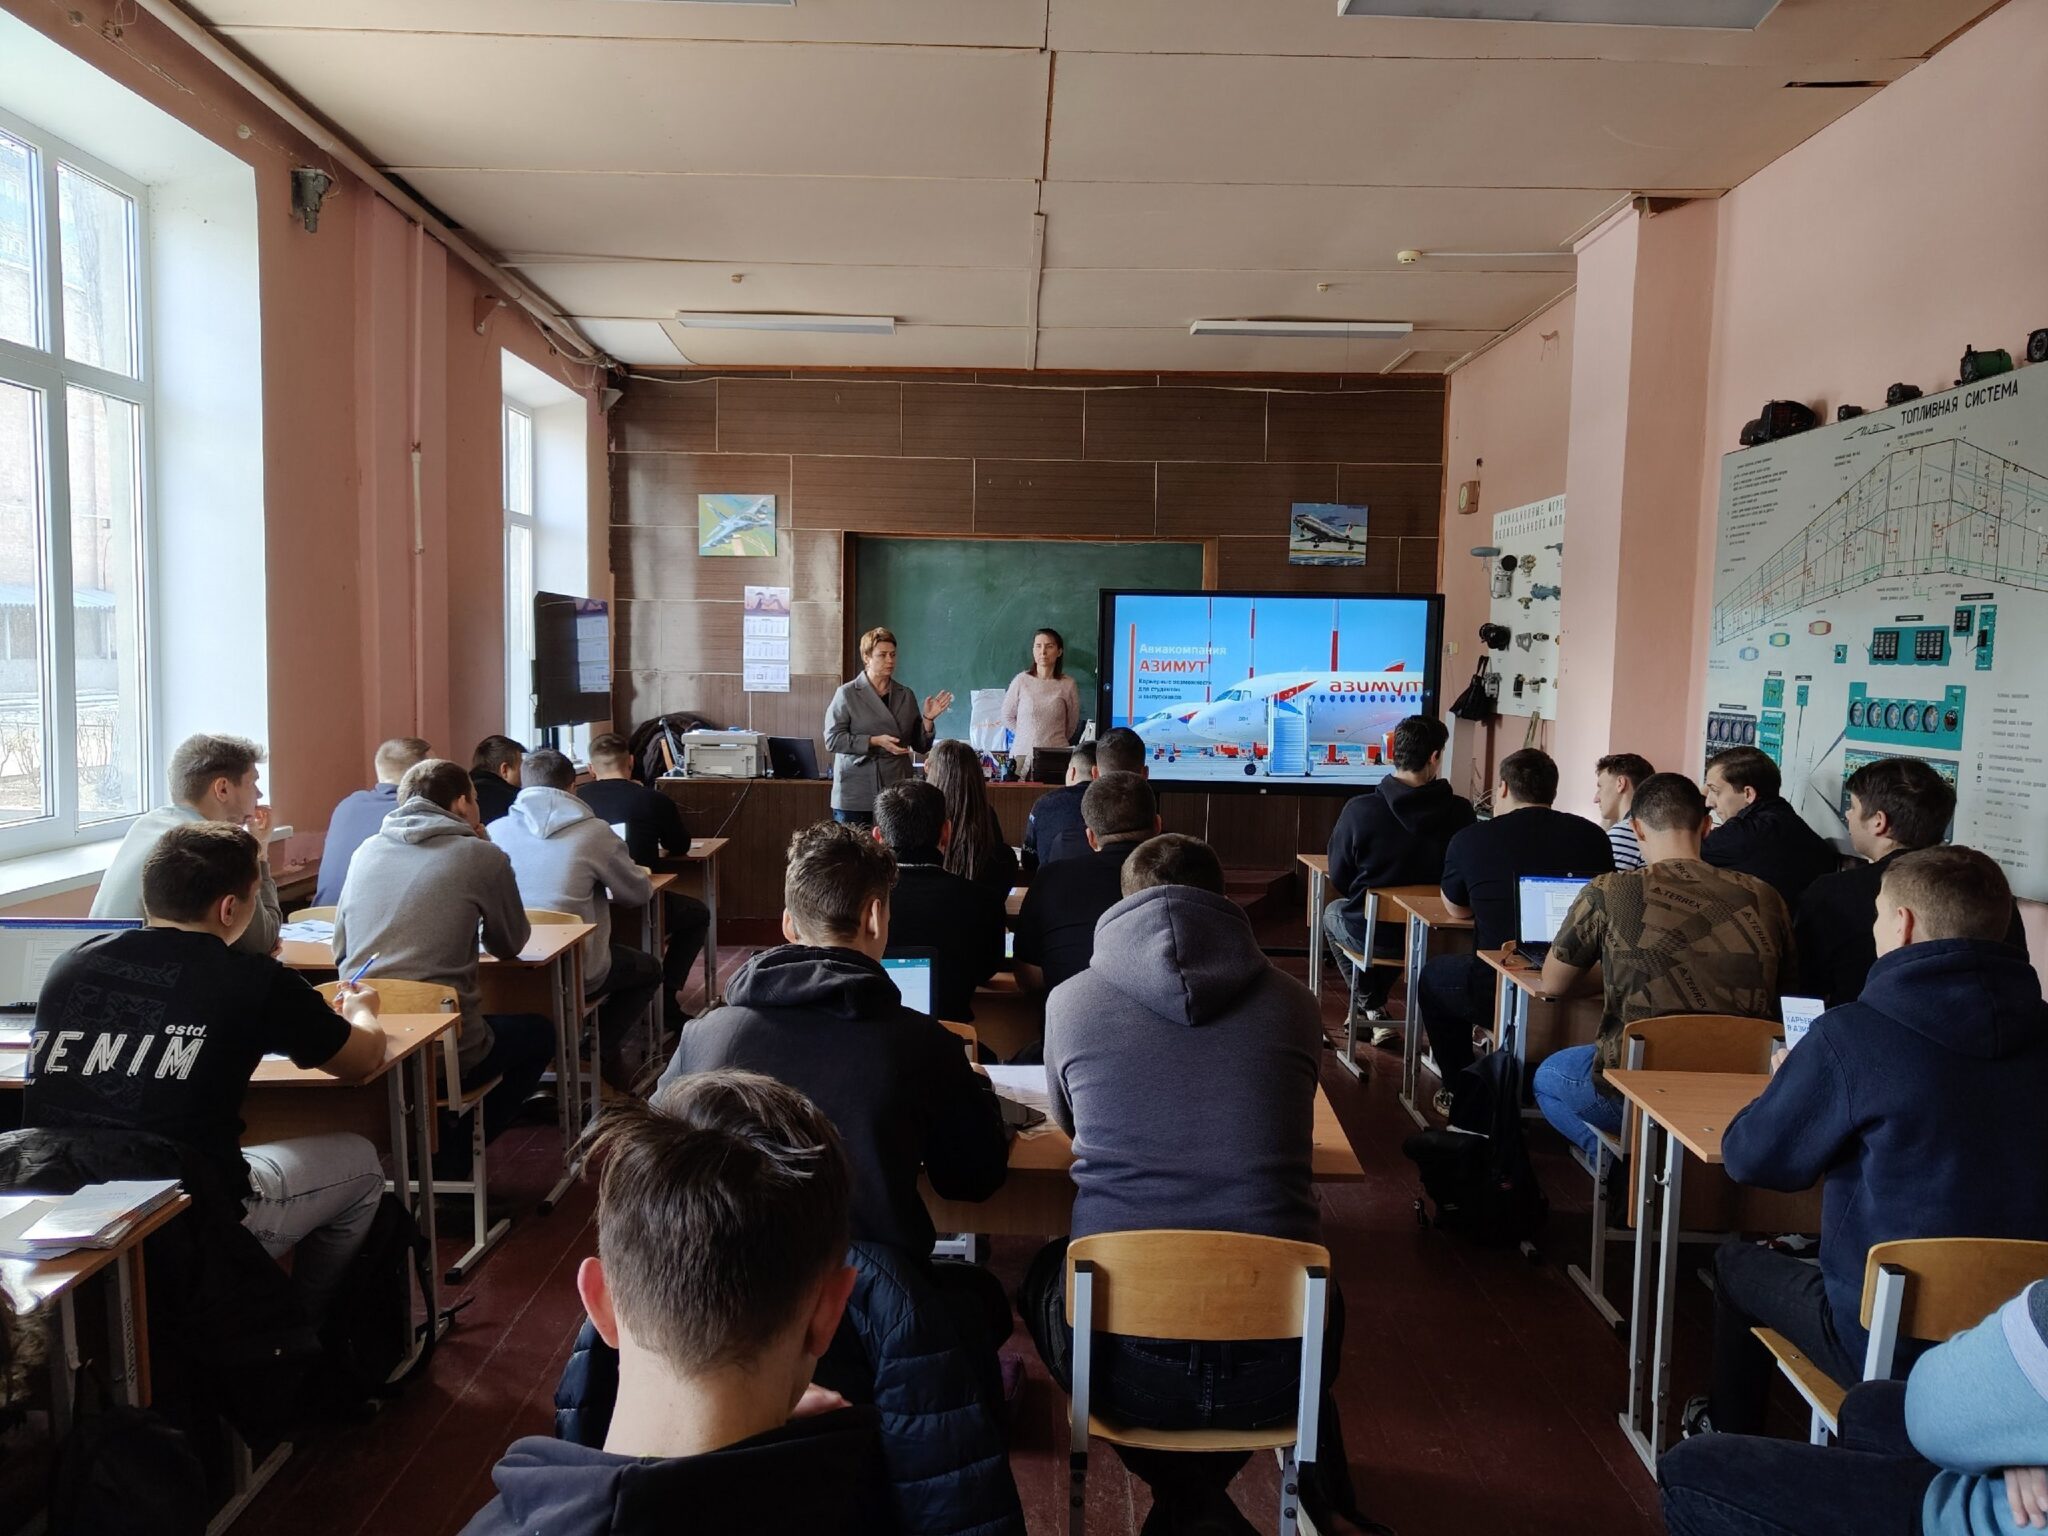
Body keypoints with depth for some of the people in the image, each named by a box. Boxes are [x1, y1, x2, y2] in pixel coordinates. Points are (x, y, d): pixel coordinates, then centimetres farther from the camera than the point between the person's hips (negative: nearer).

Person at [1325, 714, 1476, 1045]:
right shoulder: (1461, 813, -16)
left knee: (1332, 911, 33)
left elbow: (1338, 879, -8)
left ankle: (1373, 1008, 31)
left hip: (1369, 935, -2)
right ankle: (1375, 1005, 45)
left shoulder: (1359, 810, -20)